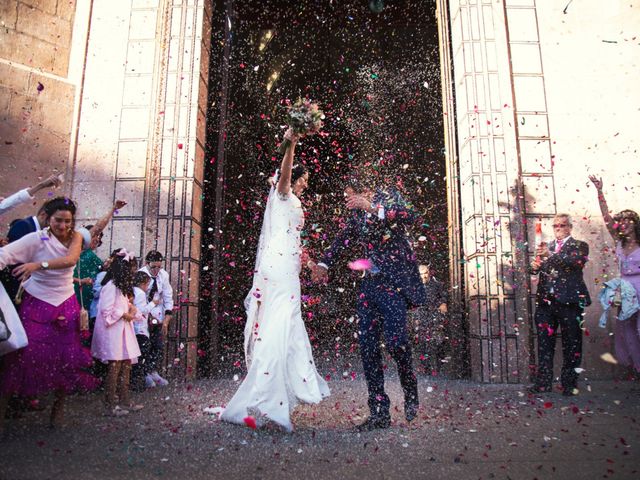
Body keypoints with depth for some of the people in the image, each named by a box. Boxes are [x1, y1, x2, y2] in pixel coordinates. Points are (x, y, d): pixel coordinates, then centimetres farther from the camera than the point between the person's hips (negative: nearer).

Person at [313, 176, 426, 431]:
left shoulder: (388, 196, 0)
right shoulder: (356, 212, 14)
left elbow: (410, 215, -19)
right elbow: (343, 237, 28)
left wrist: (372, 207, -27)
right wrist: (324, 262, 22)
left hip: (394, 281, -6)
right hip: (369, 284, 6)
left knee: (395, 341, -17)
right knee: (367, 347, 0)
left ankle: (411, 393, 12)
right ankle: (380, 412, 10)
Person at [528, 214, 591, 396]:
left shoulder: (579, 246, 3)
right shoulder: (546, 247, 17)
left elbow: (577, 261, -18)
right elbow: (537, 270, 14)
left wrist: (551, 255, -28)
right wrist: (535, 267, -10)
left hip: (569, 301, -4)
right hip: (545, 302, 4)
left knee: (571, 345, 4)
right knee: (544, 345, 7)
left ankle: (569, 384, 16)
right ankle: (543, 383, 14)